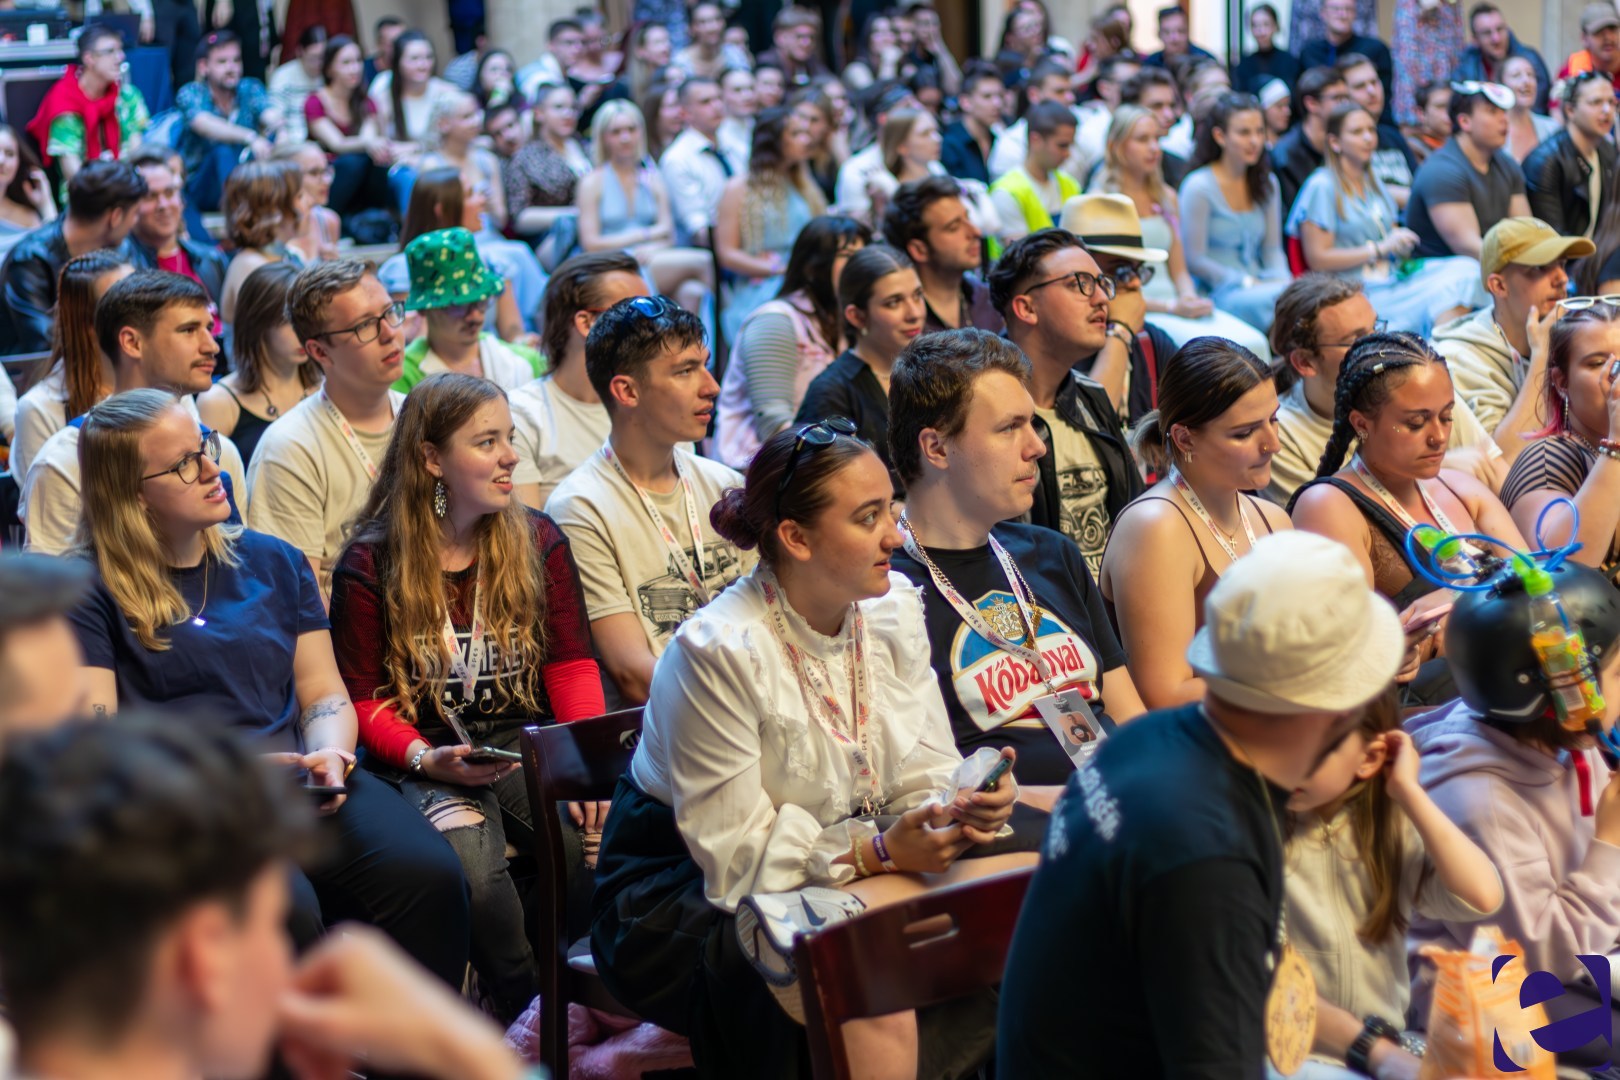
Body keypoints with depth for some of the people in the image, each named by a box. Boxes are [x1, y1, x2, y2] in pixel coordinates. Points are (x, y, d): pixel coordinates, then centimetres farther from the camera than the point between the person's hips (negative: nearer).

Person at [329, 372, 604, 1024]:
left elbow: (571, 664, 8)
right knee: (467, 850, -34)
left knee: (603, 822, -30)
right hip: (426, 756, -2)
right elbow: (362, 698, 1)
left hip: (527, 739, 2)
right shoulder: (371, 564, 0)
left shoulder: (538, 542, 11)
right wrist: (426, 759, -18)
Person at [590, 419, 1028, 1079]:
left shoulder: (893, 610, 1)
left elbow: (925, 776, 3)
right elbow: (738, 855, -19)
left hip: (860, 867, 7)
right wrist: (880, 851, -25)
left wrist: (962, 808, -20)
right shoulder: (718, 652, -21)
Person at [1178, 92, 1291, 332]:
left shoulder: (1267, 184, 16)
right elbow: (1195, 260, -8)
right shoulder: (1198, 186, -6)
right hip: (1216, 293, -6)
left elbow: (1272, 248, 18)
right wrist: (1249, 283, -12)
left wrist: (1283, 280, -3)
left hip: (1260, 286, 6)